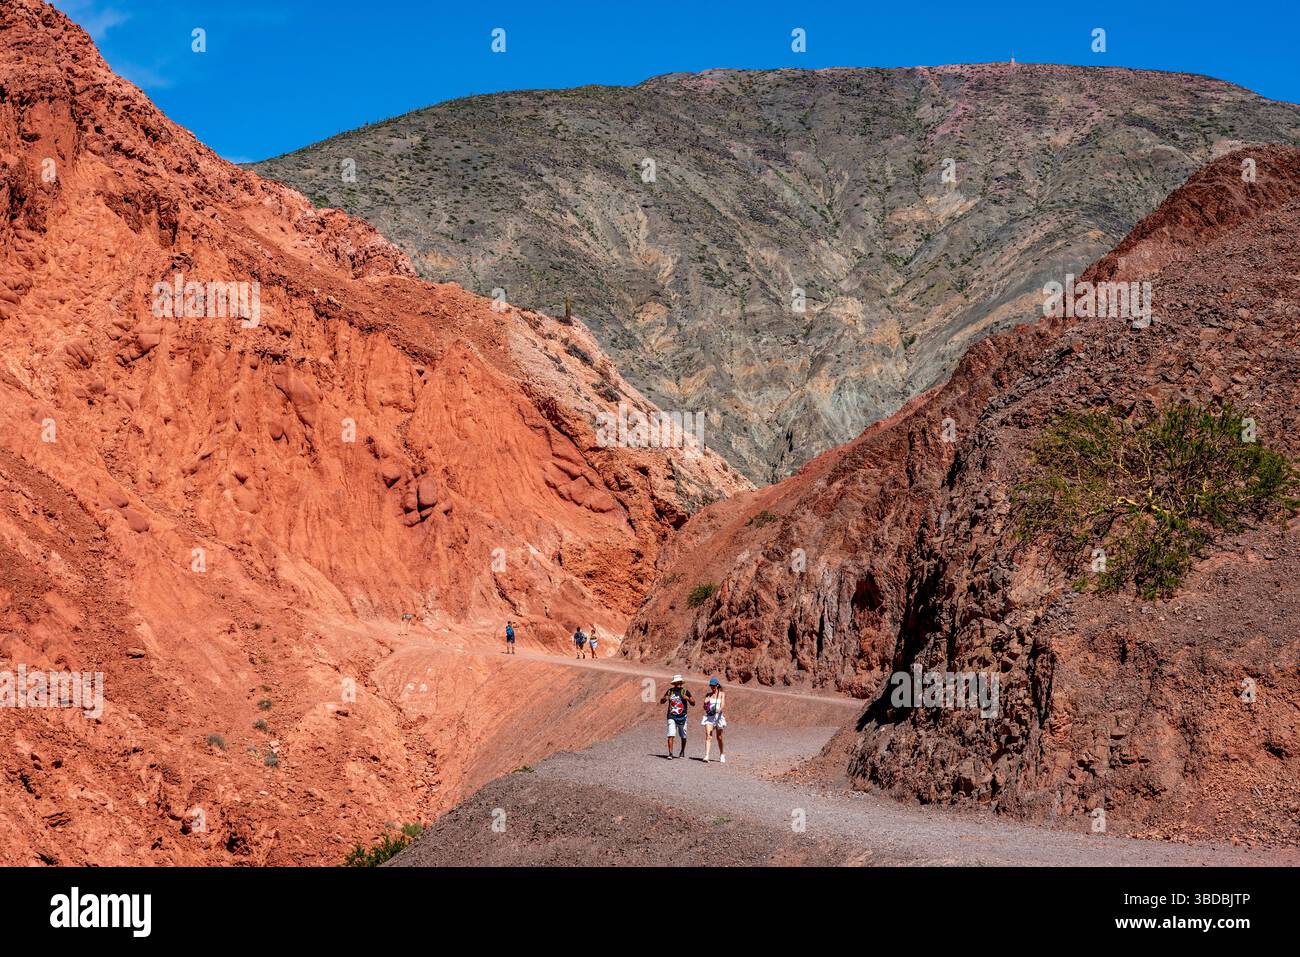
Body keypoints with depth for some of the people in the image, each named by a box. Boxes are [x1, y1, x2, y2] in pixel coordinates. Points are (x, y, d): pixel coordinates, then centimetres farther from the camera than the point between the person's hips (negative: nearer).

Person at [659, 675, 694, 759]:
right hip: (671, 716, 0)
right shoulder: (670, 691, 6)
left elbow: (693, 703, 1)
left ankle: (682, 752, 31)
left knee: (683, 736, 11)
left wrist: (688, 698, -19)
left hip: (682, 717, 0)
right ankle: (670, 754, -13)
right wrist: (665, 698, -8)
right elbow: (661, 701, 15)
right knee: (671, 735, -13)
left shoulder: (685, 691, 1)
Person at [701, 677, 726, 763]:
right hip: (708, 717, 1)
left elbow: (723, 703, -11)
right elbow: (704, 707, 9)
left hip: (718, 716, -1)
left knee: (719, 737, 11)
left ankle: (721, 755, 31)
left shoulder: (722, 694, 4)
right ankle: (706, 756, -23)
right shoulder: (708, 695, 11)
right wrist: (706, 704, -13)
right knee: (708, 737, -14)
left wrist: (719, 709, -30)